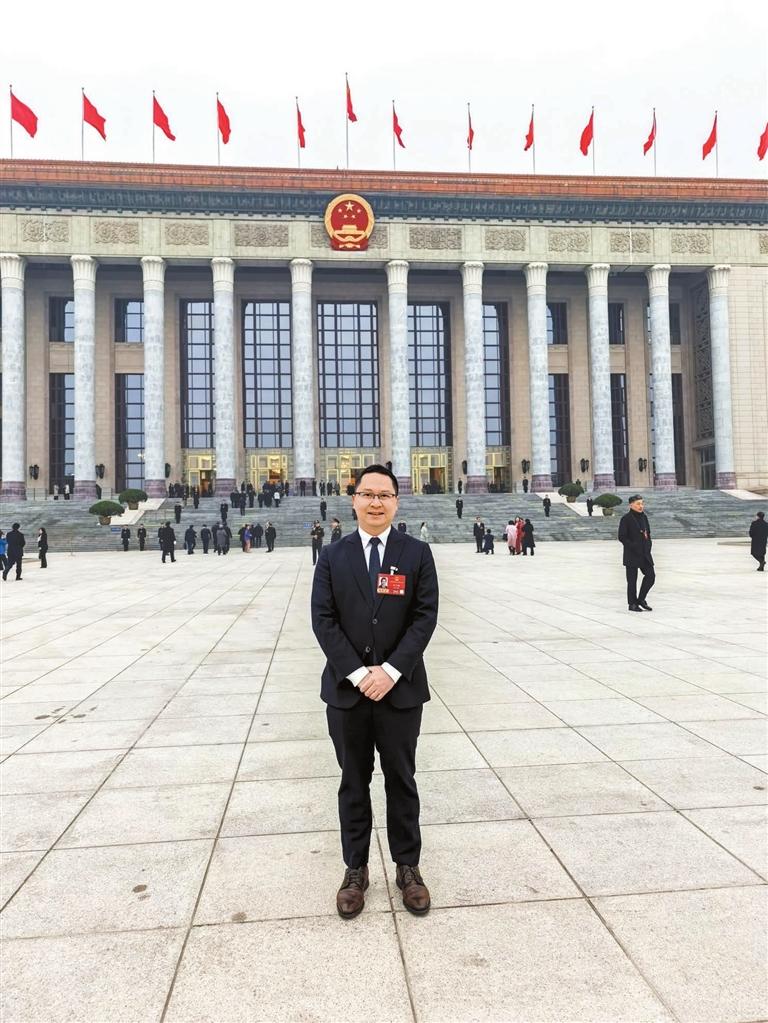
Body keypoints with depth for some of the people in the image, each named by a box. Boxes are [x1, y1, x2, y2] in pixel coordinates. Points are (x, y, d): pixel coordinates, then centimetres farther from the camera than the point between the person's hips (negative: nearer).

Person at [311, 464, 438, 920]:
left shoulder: (417, 553, -1)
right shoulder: (333, 556, 2)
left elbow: (425, 617, -6)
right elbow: (323, 620, -4)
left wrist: (390, 670, -16)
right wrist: (357, 673, -14)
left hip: (401, 688, 0)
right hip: (347, 689, 1)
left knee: (401, 780, 12)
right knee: (354, 782, 13)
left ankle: (408, 867, 29)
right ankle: (355, 870, 28)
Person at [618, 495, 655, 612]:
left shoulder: (644, 517, 11)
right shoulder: (626, 519, -10)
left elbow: (648, 533, 19)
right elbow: (622, 537, -12)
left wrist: (649, 544, 3)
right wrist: (634, 547, -17)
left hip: (645, 553, 7)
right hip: (632, 555, -6)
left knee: (650, 576, 3)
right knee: (632, 580, 1)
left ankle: (641, 599, 19)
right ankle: (632, 604, 12)